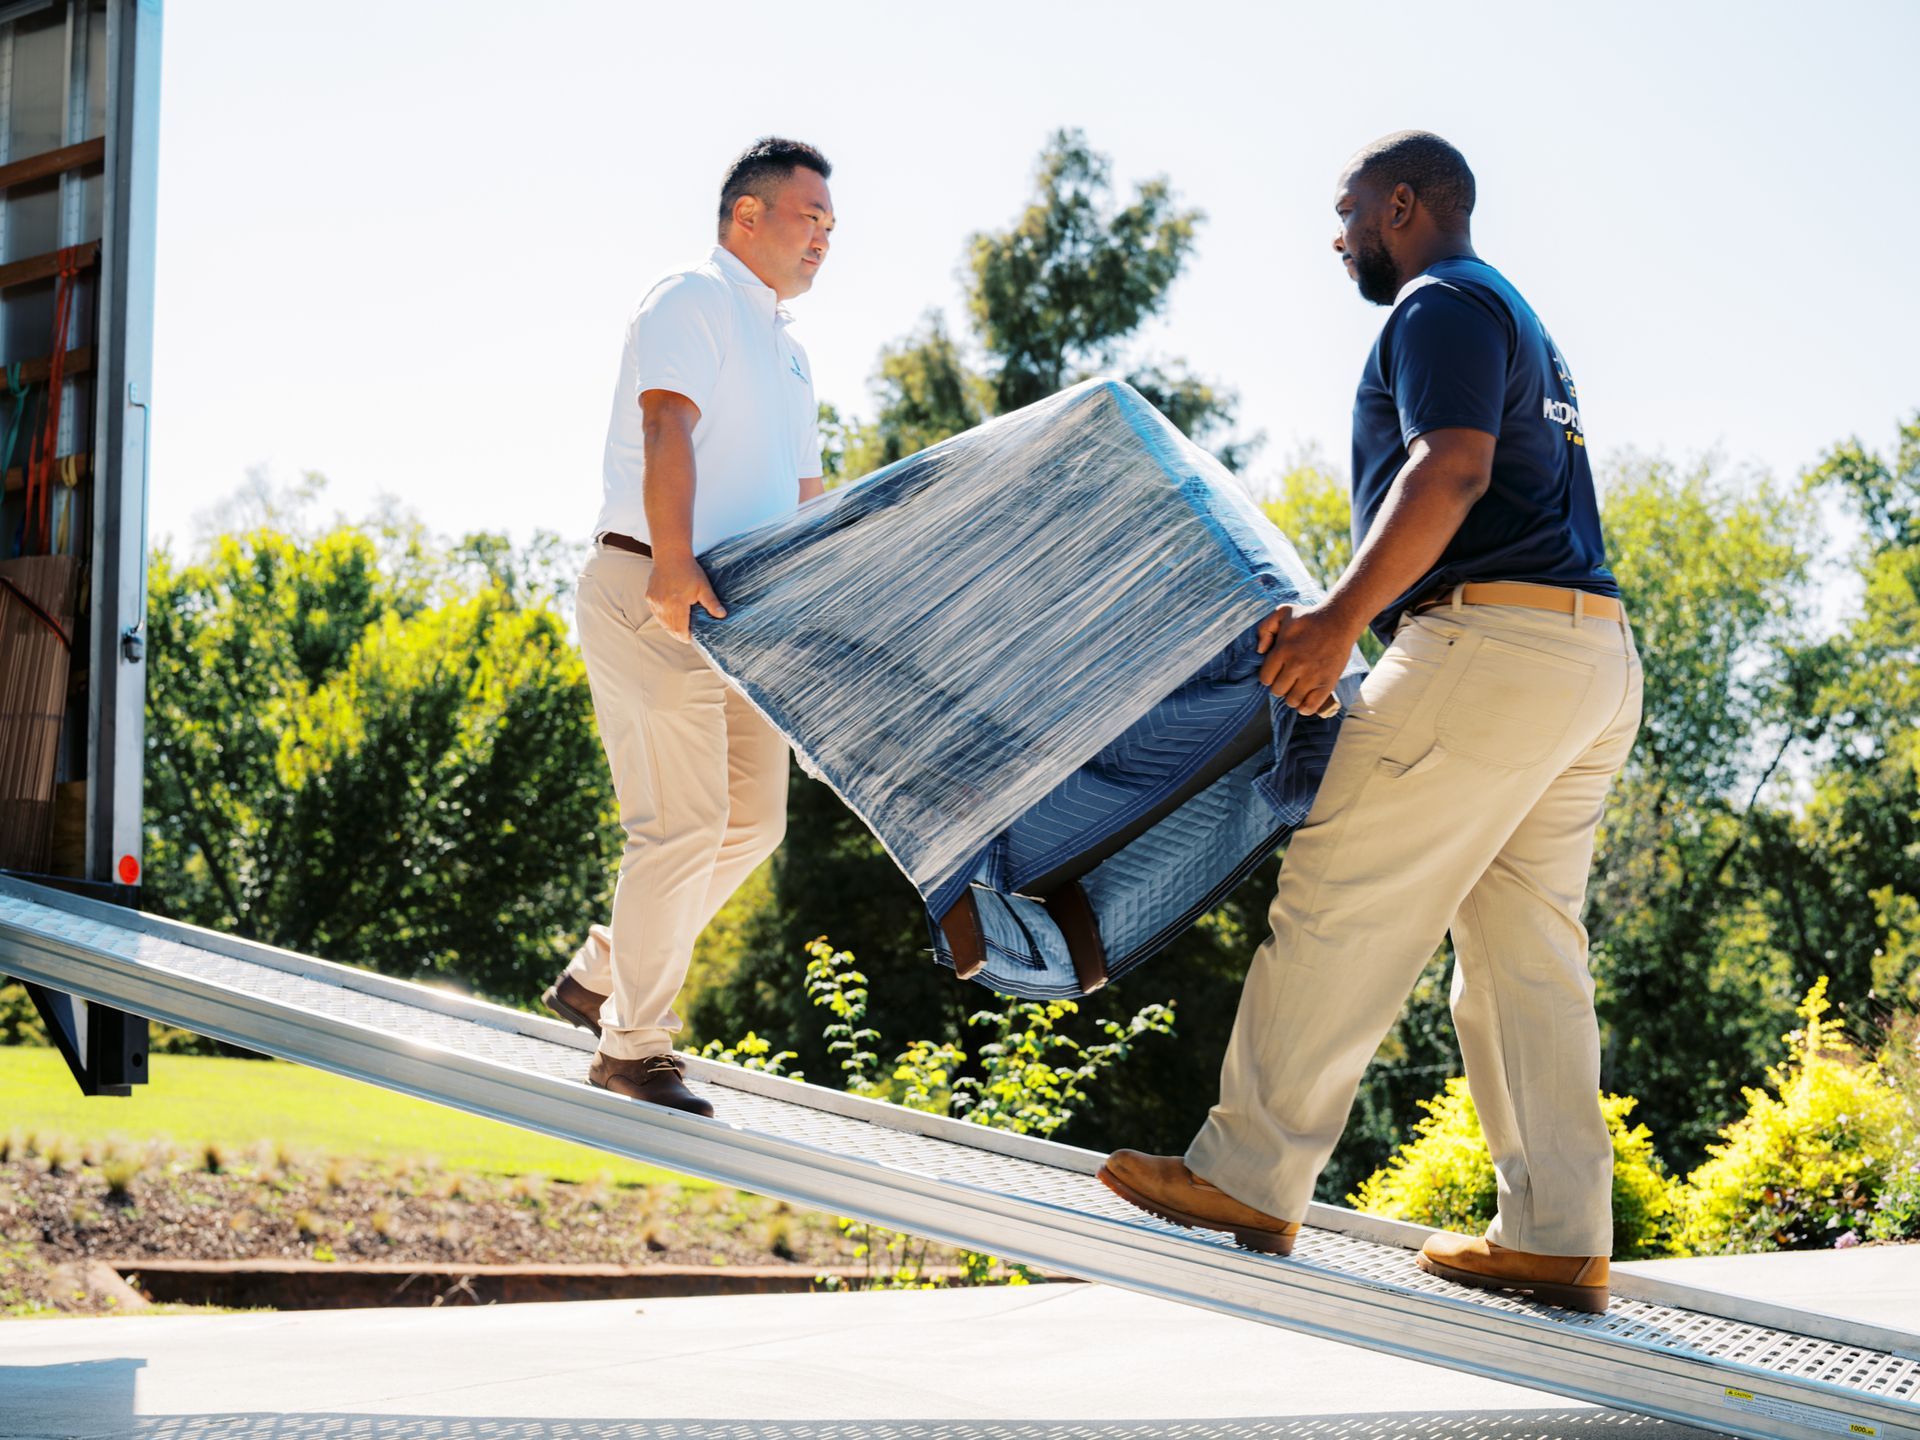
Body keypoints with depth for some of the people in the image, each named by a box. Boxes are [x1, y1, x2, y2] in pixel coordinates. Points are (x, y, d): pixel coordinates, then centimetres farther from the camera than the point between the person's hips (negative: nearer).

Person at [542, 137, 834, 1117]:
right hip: (652, 596, -9)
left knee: (752, 819, 8)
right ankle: (633, 1046, 0)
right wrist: (674, 564, -35)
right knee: (682, 823, -10)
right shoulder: (692, 302, -5)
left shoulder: (788, 354, 24)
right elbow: (667, 428, -21)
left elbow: (805, 497, 26)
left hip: (738, 613, 9)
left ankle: (602, 976, 20)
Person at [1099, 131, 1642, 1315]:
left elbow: (1452, 471, -19)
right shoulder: (1521, 322, 29)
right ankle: (1557, 1238, 4)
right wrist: (1357, 619, 28)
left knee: (1340, 904, -6)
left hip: (1492, 639, -10)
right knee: (1527, 951, 7)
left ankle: (1251, 1178, -3)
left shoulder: (1443, 305, -3)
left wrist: (1340, 618, -23)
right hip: (1596, 654, 10)